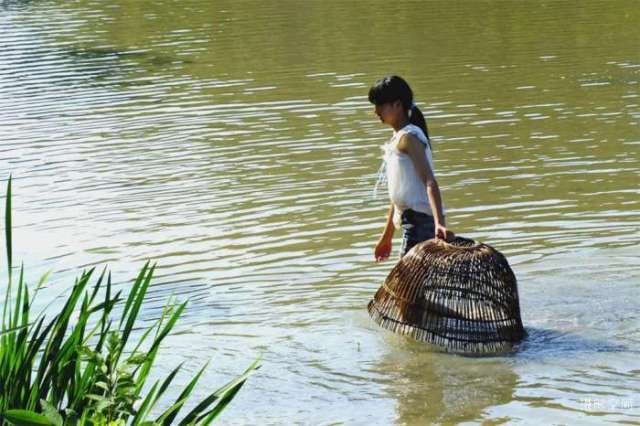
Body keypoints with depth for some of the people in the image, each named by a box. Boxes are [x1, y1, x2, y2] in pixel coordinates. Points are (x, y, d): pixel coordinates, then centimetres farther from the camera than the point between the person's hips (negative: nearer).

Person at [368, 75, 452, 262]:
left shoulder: (408, 137, -11)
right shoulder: (398, 138, 18)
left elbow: (430, 181, -22)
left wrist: (439, 223, -35)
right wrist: (386, 237, 27)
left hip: (420, 220, -10)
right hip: (414, 220, 10)